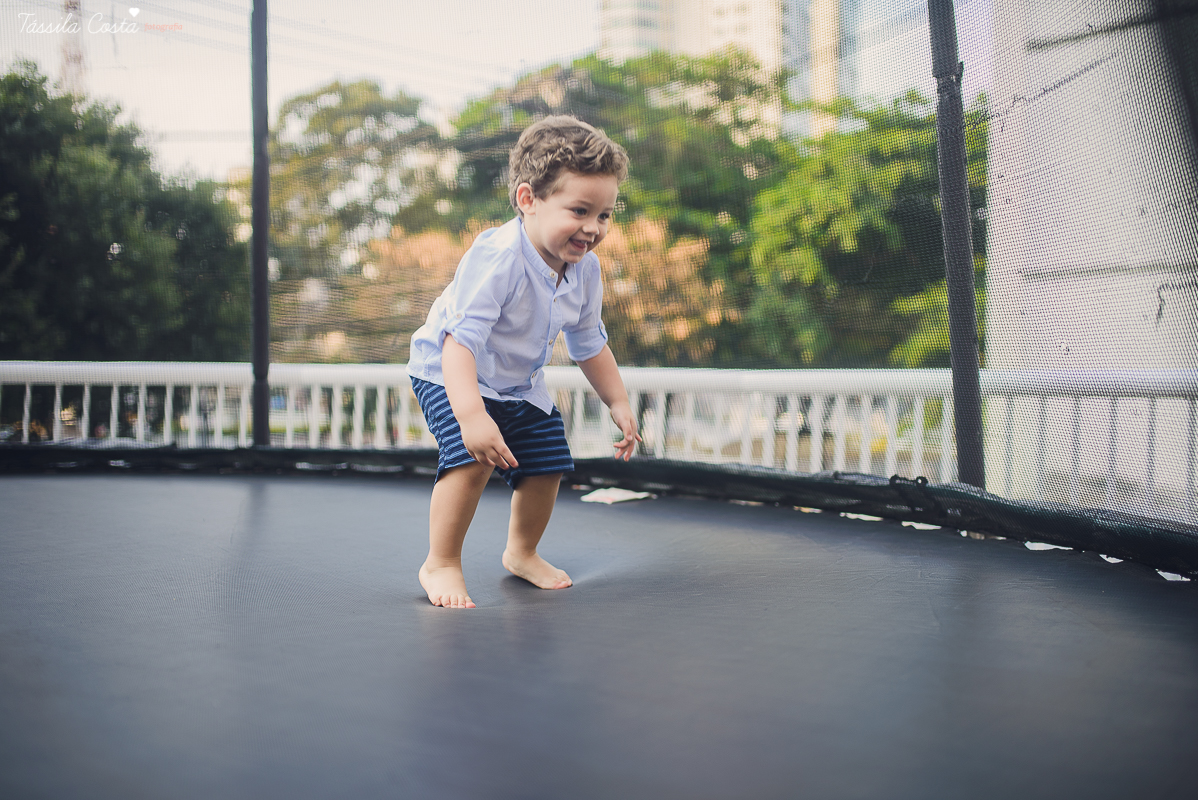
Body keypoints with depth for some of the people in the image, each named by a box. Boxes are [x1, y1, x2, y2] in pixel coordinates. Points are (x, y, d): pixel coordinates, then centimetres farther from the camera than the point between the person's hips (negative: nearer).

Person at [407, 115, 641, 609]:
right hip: (448, 373, -7)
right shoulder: (495, 258, -36)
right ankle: (441, 564, -7)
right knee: (472, 458, -27)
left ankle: (522, 553, 33)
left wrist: (617, 403, 10)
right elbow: (460, 340, -42)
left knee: (547, 465, 6)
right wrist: (471, 414, -53)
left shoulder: (585, 270, -10)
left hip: (520, 385, 7)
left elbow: (589, 344, 7)